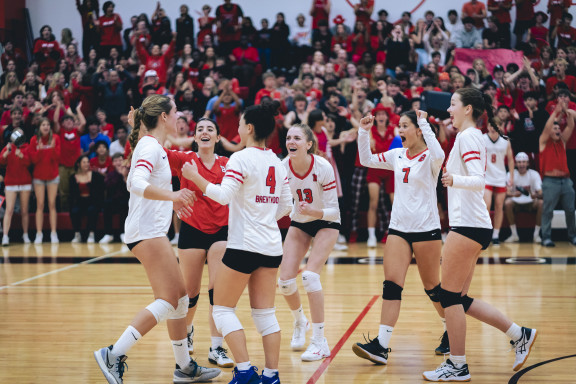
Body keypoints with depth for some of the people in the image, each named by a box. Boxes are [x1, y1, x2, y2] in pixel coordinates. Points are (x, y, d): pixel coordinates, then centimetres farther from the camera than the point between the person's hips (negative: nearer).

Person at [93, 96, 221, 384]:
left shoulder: (153, 146, 16)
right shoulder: (150, 147, -13)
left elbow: (135, 183, 27)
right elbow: (137, 184, -29)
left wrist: (170, 200, 34)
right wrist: (171, 195, -41)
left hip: (152, 231, 10)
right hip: (147, 232, -10)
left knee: (180, 296, 11)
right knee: (168, 300, -14)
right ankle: (113, 355, -16)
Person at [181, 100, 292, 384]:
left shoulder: (241, 158, -11)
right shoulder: (277, 163, 10)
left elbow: (224, 195, -22)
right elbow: (286, 206, 15)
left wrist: (194, 177, -13)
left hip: (244, 245, -7)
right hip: (271, 246, 7)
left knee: (222, 309, 4)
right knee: (265, 312, 10)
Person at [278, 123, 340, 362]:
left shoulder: (323, 167, -26)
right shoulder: (282, 168, -18)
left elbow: (333, 210, -22)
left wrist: (314, 211, -40)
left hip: (326, 223, -4)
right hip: (299, 223, 4)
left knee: (309, 276, -22)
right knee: (285, 281, -6)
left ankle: (320, 342, -13)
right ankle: (299, 322, 28)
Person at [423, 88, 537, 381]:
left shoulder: (468, 136, -10)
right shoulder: (472, 137, 19)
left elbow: (478, 180, -22)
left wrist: (455, 180, -39)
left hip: (468, 225, -10)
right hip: (471, 225, 10)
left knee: (450, 296, -4)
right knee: (459, 299, 11)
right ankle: (519, 335, 14)